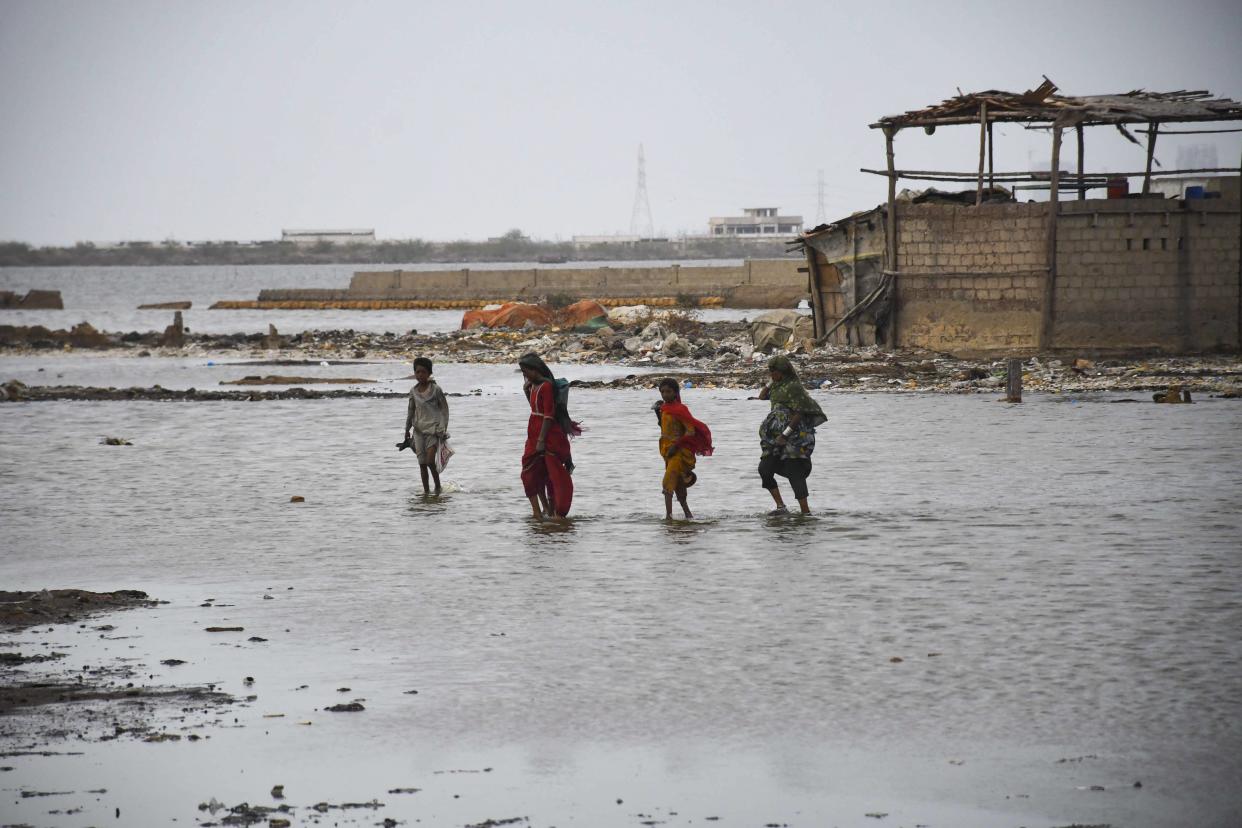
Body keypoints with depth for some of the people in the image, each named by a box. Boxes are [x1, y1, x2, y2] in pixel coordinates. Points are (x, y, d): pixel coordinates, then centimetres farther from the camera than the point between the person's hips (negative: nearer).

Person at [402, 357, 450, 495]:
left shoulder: (435, 389, -6)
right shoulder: (413, 391, 6)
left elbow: (444, 408, -3)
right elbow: (410, 411, 15)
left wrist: (443, 428, -8)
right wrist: (407, 430, 16)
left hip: (433, 429, -4)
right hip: (419, 430, 4)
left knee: (430, 461, -13)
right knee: (422, 463, 1)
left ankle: (438, 486, 7)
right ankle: (426, 490, 9)